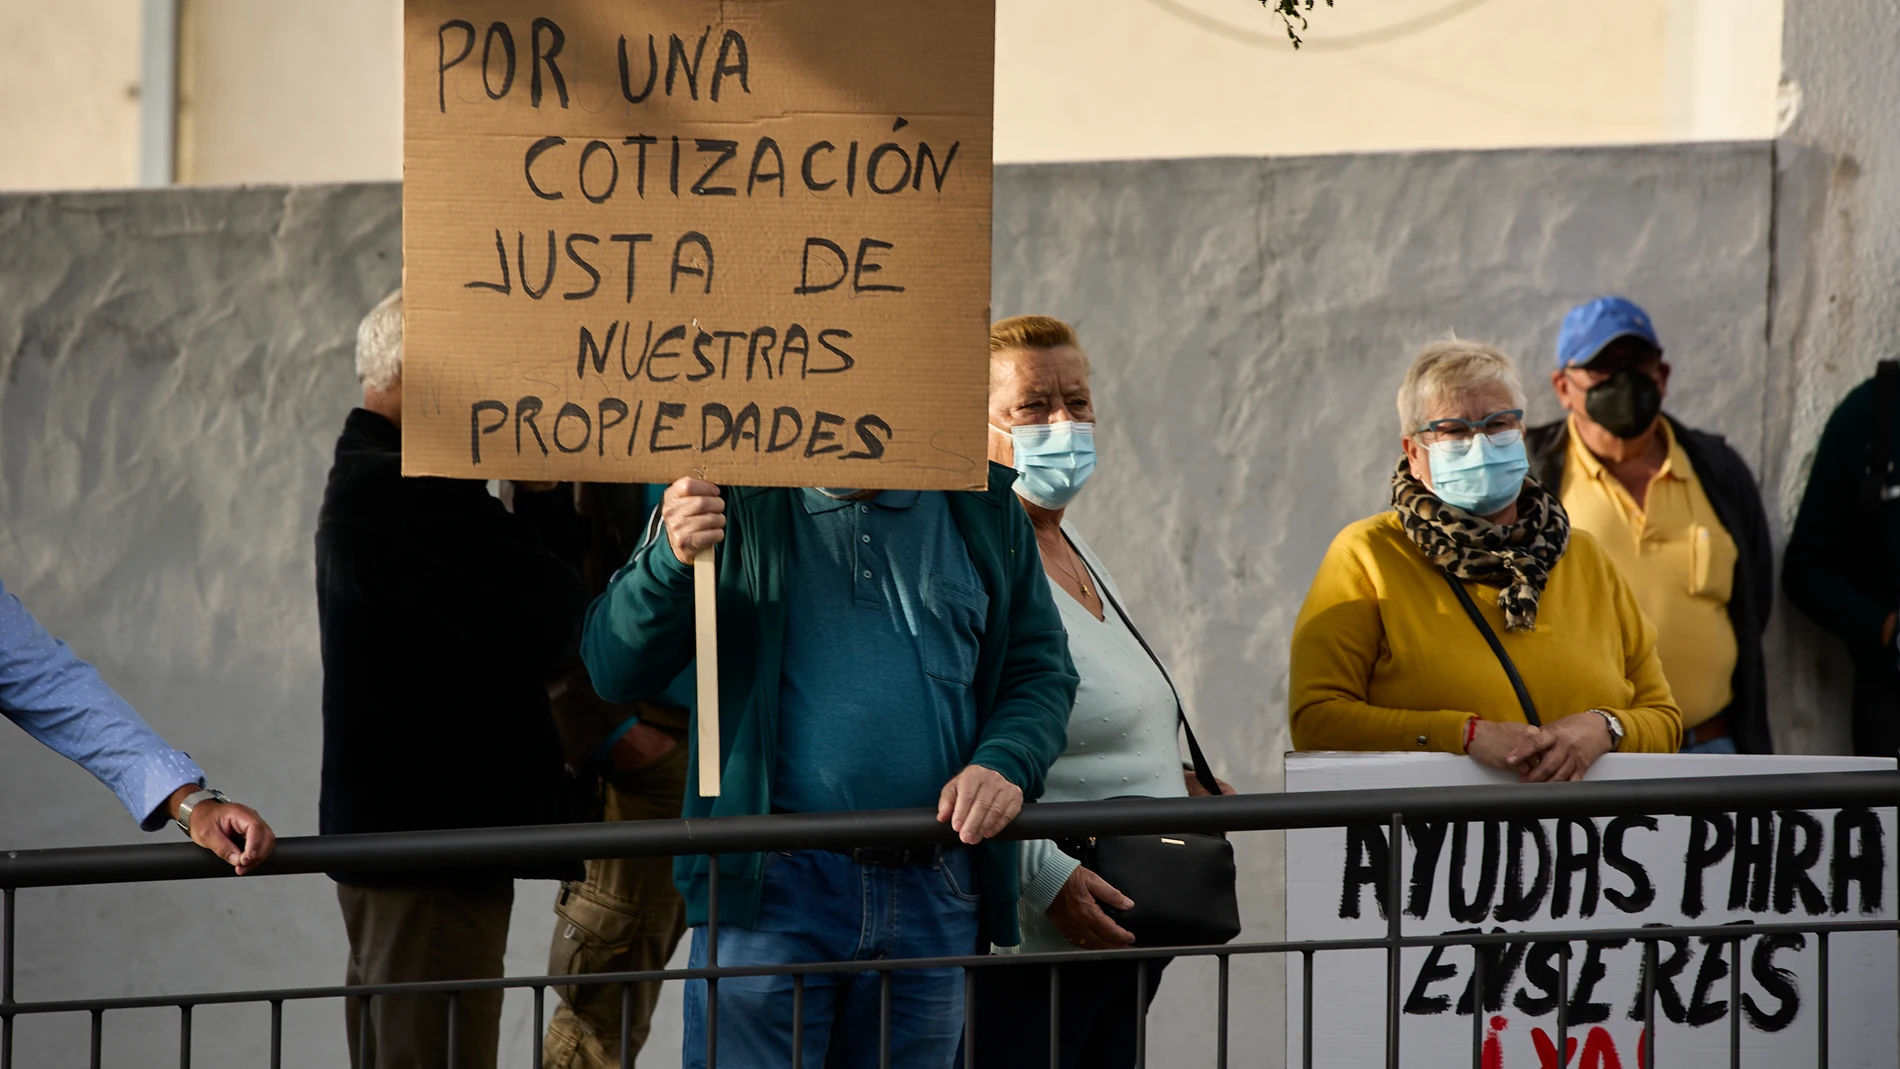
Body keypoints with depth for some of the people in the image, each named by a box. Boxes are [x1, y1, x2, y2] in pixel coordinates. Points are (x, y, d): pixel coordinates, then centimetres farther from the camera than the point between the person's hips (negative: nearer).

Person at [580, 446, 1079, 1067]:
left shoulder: (984, 508, 10)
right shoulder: (734, 501, 2)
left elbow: (1041, 668, 13)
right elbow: (615, 670, -1)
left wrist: (1004, 764, -7)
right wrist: (672, 561, -19)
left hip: (932, 898, 3)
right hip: (770, 886, -3)